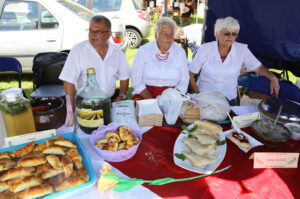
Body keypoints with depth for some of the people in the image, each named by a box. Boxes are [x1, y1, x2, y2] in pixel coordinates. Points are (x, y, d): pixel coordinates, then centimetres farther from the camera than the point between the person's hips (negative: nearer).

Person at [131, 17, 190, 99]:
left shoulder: (180, 52, 5)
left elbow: (183, 82, 5)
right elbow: (136, 82, -3)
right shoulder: (143, 51, 0)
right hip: (144, 97, -1)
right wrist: (152, 101, -13)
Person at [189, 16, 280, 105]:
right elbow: (190, 73, -2)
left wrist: (273, 78, -14)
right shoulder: (205, 49, -5)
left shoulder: (242, 49, -2)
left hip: (229, 100, 2)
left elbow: (258, 67, 5)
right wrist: (197, 95, -9)